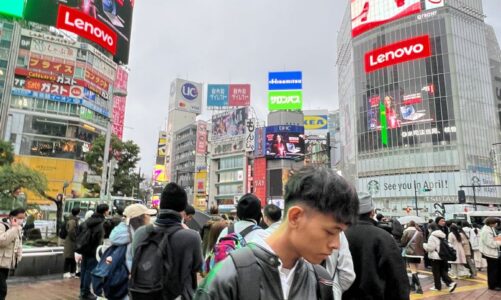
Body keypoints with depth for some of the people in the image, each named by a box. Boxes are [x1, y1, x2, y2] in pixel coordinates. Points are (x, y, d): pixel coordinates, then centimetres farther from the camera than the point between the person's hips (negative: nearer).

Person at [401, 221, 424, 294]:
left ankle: (419, 287, -13)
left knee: (413, 271, -5)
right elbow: (423, 243, 11)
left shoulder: (407, 231, -5)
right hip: (419, 253, 5)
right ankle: (413, 285, 25)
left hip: (410, 253, -5)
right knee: (415, 270, 15)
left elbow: (403, 243, -4)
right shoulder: (420, 232, 8)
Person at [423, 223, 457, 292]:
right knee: (443, 272, 13)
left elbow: (430, 248, -20)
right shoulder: (442, 236, 10)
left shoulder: (432, 236, -16)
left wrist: (424, 245, -3)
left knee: (436, 272, 5)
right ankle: (451, 283, -2)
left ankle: (438, 286, 13)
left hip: (435, 257, -7)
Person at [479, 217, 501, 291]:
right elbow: (491, 244, -25)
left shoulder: (490, 228, 5)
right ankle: (492, 285, 18)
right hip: (490, 253, -9)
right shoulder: (486, 231, -26)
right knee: (492, 270, 4)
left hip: (494, 252, 9)